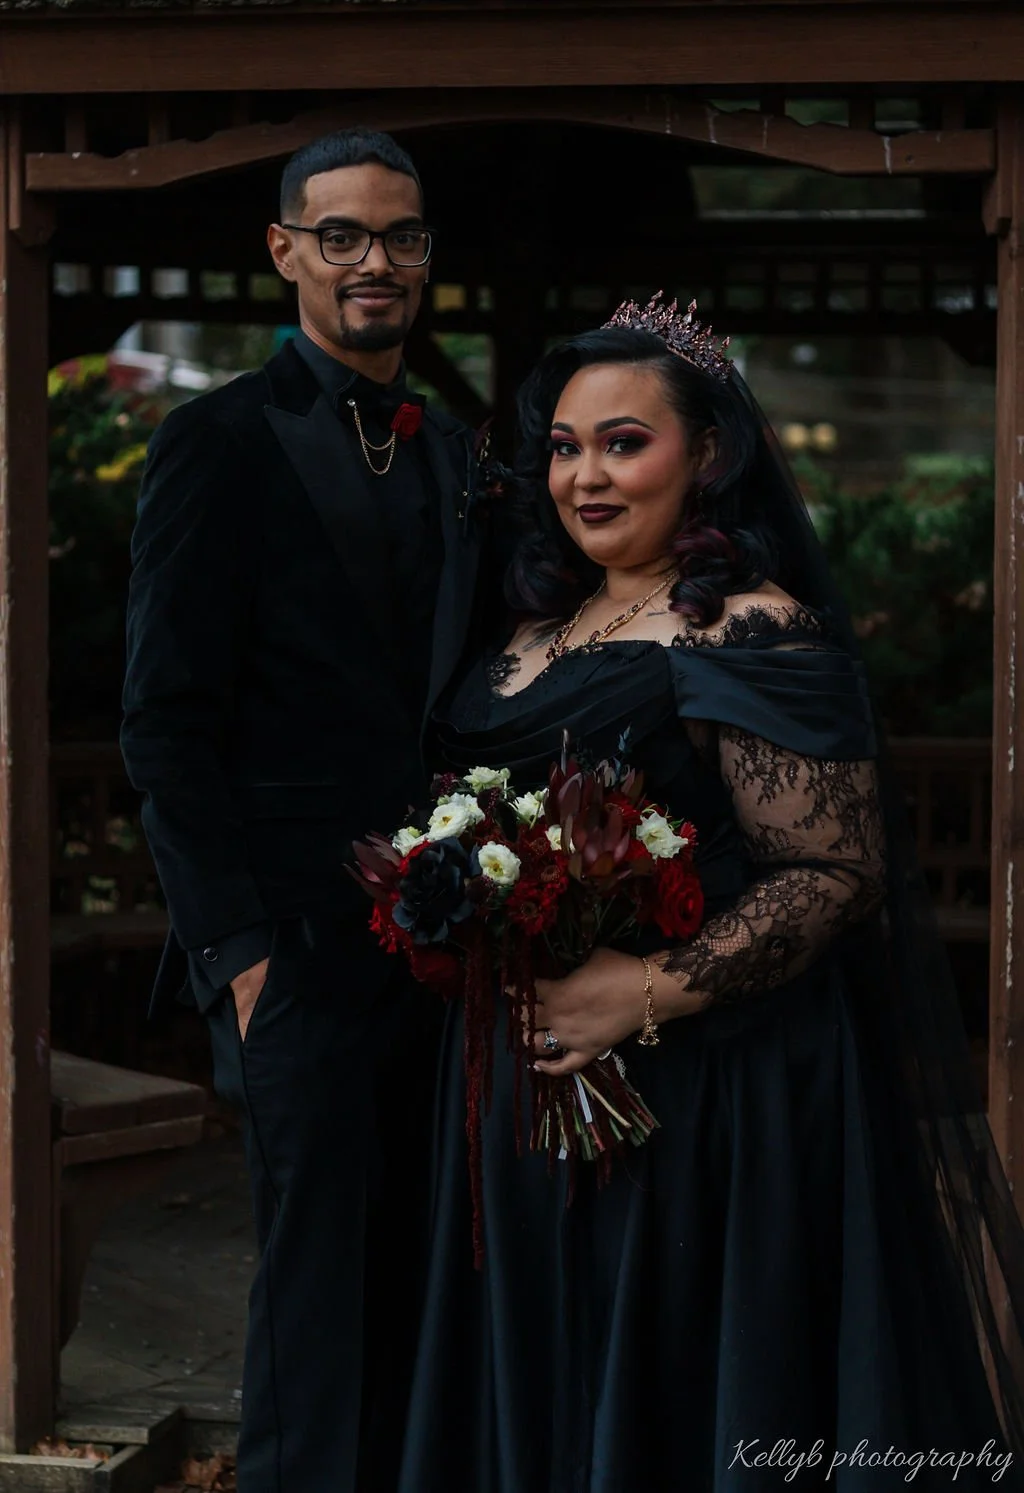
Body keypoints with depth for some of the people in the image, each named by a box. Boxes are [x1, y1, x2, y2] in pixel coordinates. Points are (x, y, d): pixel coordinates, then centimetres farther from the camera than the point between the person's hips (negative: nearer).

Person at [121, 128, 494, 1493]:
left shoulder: (455, 454, 14)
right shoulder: (223, 443, -5)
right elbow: (167, 726, -8)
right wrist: (239, 946, -13)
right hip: (302, 944, -6)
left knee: (416, 1276, 10)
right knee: (317, 1273, -1)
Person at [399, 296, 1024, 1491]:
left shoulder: (757, 637, -13)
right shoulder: (545, 626, 11)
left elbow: (837, 872, -19)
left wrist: (650, 993, -25)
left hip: (699, 1097, -8)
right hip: (533, 1086, 8)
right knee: (547, 1391, 16)